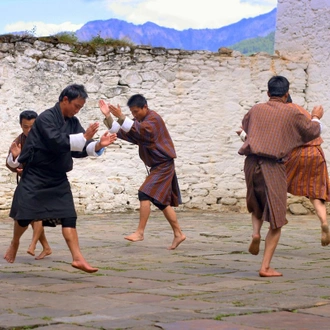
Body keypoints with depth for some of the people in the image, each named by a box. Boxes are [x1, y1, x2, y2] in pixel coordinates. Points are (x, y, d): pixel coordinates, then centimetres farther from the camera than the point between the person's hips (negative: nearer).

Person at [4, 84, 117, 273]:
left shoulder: (73, 122, 5)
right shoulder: (46, 118, -16)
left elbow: (79, 148, 0)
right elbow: (55, 141, -29)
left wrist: (99, 145, -18)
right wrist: (84, 137, -28)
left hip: (58, 178, 5)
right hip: (36, 175, -5)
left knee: (68, 216, -7)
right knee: (25, 215, 3)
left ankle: (78, 258, -13)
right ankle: (15, 244, 34)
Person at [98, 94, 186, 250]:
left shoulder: (154, 119, -14)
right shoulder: (139, 121, 12)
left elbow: (140, 130, -33)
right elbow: (121, 132, 2)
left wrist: (121, 117, -40)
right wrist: (108, 116, -10)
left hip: (163, 165, -10)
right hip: (157, 166, 10)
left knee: (145, 194, -19)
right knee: (162, 201, 13)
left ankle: (140, 232, -19)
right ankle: (178, 234, 20)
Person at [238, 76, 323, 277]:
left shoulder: (256, 110, 9)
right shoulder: (291, 113, -1)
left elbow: (245, 126, 30)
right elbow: (312, 132, 10)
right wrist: (316, 118, 30)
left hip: (252, 164, 4)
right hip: (273, 167, -4)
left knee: (257, 204, 32)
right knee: (276, 220, 3)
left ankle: (256, 232, 4)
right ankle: (265, 267, -2)